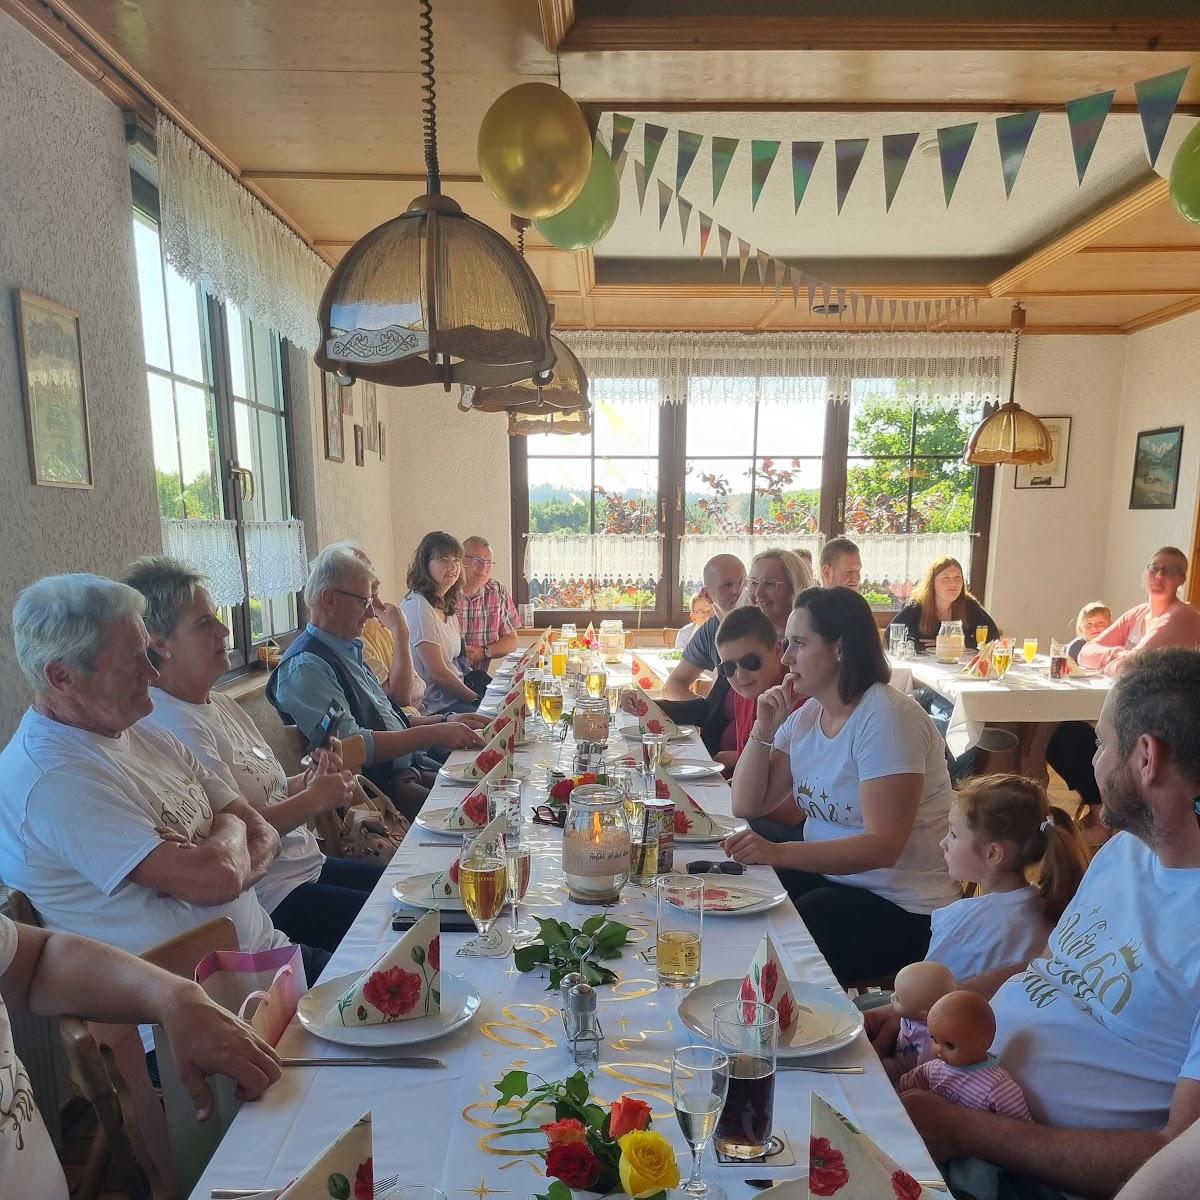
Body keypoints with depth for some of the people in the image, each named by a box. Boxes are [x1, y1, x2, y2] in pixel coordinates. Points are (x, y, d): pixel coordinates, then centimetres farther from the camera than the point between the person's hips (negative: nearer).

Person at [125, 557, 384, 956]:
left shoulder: (221, 703, 12)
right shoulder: (174, 726, -20)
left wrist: (307, 781, -2)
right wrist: (314, 799, -11)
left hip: (308, 866, 10)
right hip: (271, 895, -10)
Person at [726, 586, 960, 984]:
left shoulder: (886, 716, -20)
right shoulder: (805, 715, 4)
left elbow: (883, 846, -26)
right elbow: (747, 806, 5)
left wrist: (780, 852, -36)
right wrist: (764, 729, -7)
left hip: (902, 906, -7)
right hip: (827, 874, 7)